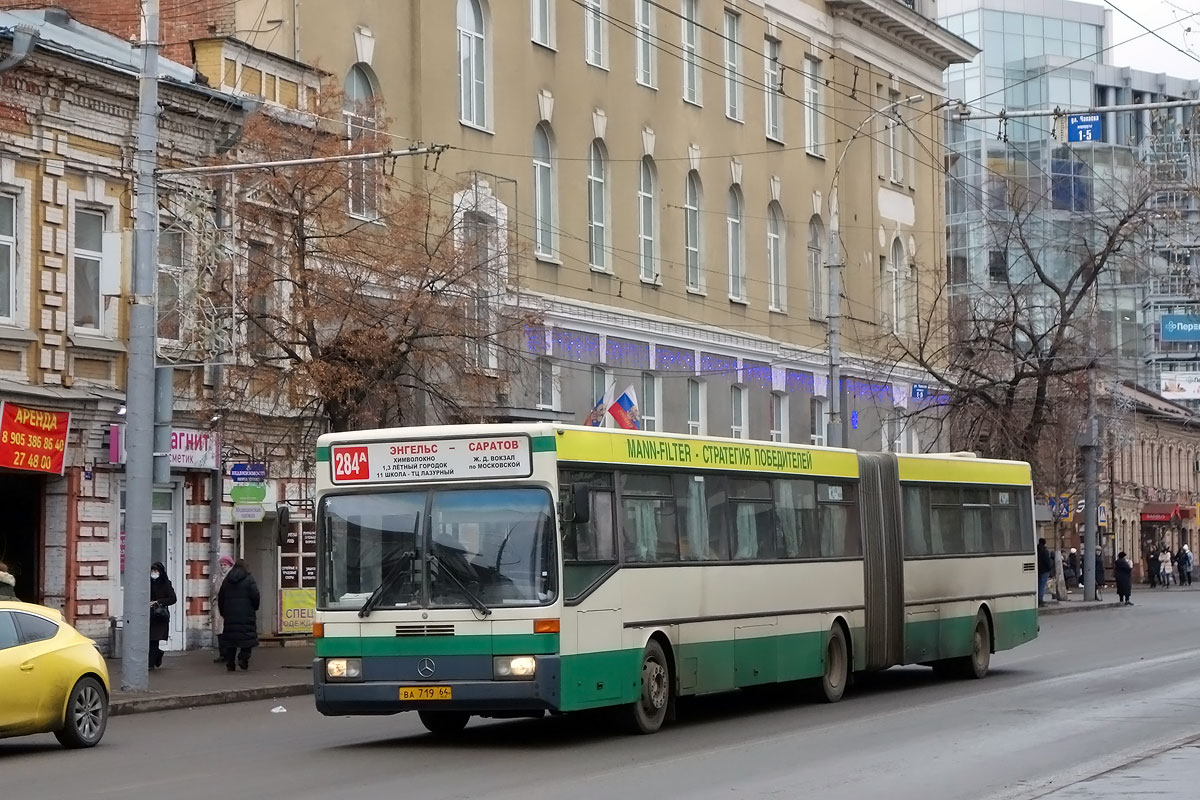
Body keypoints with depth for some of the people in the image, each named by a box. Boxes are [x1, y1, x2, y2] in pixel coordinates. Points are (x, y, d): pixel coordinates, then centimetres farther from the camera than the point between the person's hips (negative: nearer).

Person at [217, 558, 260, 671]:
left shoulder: (227, 580, 10)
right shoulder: (248, 579, -3)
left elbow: (220, 597, 12)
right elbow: (255, 595, -8)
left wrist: (223, 612, 20)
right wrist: (255, 608, 9)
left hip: (230, 614, 4)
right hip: (246, 614, -4)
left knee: (230, 636, 7)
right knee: (248, 635, 2)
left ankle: (229, 661, 2)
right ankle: (243, 657, -11)